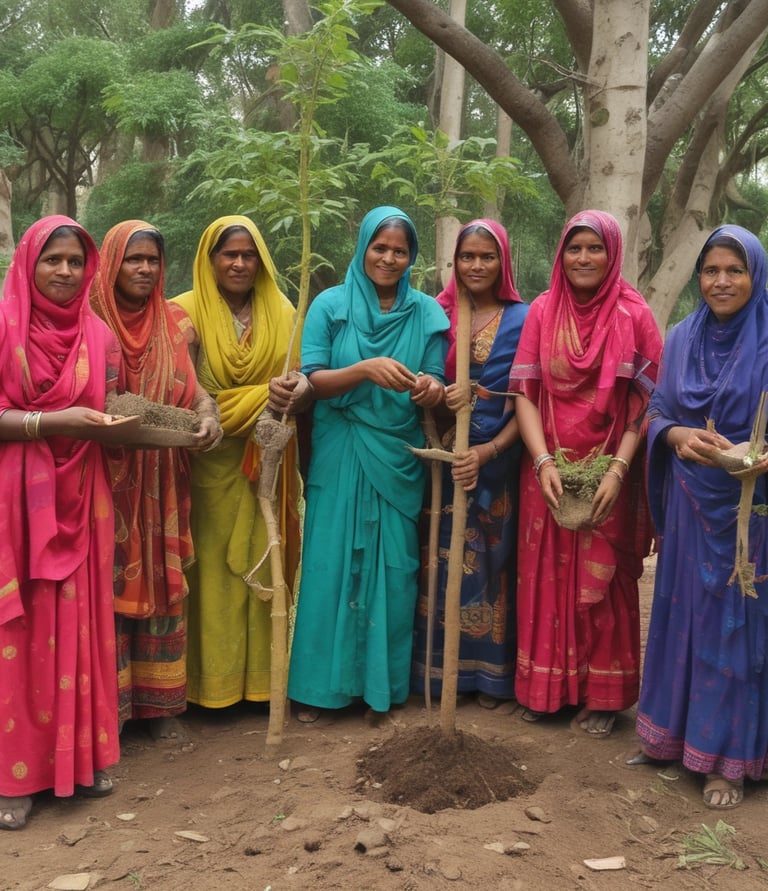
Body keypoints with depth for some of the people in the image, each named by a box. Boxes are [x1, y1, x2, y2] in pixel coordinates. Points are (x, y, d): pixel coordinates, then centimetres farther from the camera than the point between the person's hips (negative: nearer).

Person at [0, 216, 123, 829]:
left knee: (76, 622, 9)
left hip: (77, 498, 4)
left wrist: (111, 423, -10)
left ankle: (79, 754, 22)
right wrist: (52, 421, -20)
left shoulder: (99, 335, 7)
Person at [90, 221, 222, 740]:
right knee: (110, 585, 0)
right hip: (106, 478, -3)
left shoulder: (174, 322, 9)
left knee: (162, 582, 8)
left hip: (161, 480, 4)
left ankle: (159, 702, 19)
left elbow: (190, 384, 2)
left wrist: (209, 414, -20)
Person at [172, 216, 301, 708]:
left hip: (268, 464, 3)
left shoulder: (282, 313, 9)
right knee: (213, 565, 0)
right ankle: (214, 678, 11)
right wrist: (263, 396, -15)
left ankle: (262, 673, 15)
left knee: (263, 561, 5)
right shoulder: (188, 312, -3)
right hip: (210, 463, -3)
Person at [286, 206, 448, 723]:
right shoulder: (331, 305, 2)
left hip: (399, 460, 2)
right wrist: (365, 370, -24)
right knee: (331, 565, 0)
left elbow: (436, 387, 1)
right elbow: (313, 379, -7)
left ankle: (385, 681, 20)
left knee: (394, 568, 5)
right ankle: (319, 685, 13)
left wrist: (431, 389, -23)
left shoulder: (426, 313, 6)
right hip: (339, 457, -1)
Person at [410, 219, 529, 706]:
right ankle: (436, 666, 19)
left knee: (491, 560, 5)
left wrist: (487, 452, -17)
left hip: (497, 460, -2)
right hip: (442, 458, 2)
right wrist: (439, 397, -18)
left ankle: (489, 670, 19)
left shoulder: (522, 319, -1)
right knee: (440, 558, 6)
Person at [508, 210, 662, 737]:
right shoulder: (543, 311, 3)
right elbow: (525, 392, 0)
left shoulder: (633, 315, -3)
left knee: (602, 581, 5)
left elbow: (647, 400, -5)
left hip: (608, 475, -2)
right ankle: (544, 685, 23)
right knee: (546, 577, 8)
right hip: (549, 471, 2)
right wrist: (543, 462, -13)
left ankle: (603, 693, 20)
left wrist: (618, 470, -15)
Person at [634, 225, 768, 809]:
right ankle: (672, 729, 28)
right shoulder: (682, 339, 7)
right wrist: (679, 436, -14)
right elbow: (657, 414, 8)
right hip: (691, 504, 4)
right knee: (682, 612, 11)